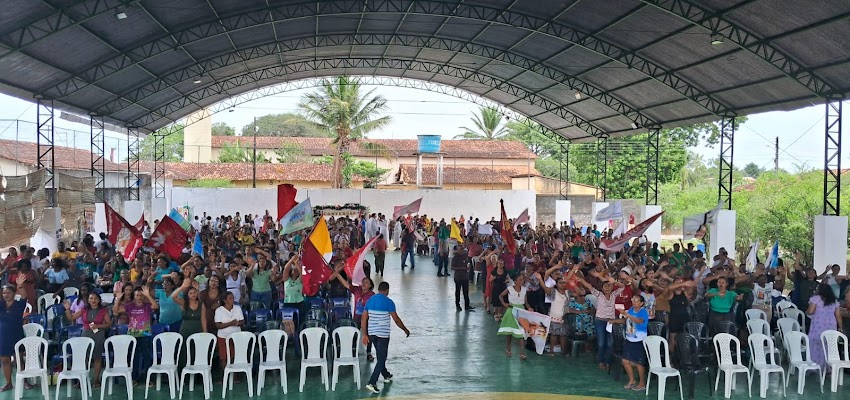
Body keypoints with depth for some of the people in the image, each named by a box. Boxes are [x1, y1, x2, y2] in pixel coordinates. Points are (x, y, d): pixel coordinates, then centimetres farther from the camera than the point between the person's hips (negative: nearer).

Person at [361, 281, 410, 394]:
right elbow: (396, 320, -8)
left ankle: (386, 375, 41)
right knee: (381, 358, -1)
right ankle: (372, 383, -11)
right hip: (383, 334, -6)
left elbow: (364, 319, 4)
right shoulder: (388, 302, -12)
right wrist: (406, 330, 6)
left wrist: (365, 335, 9)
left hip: (371, 333, 6)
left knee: (380, 356, 23)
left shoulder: (370, 300, 5)